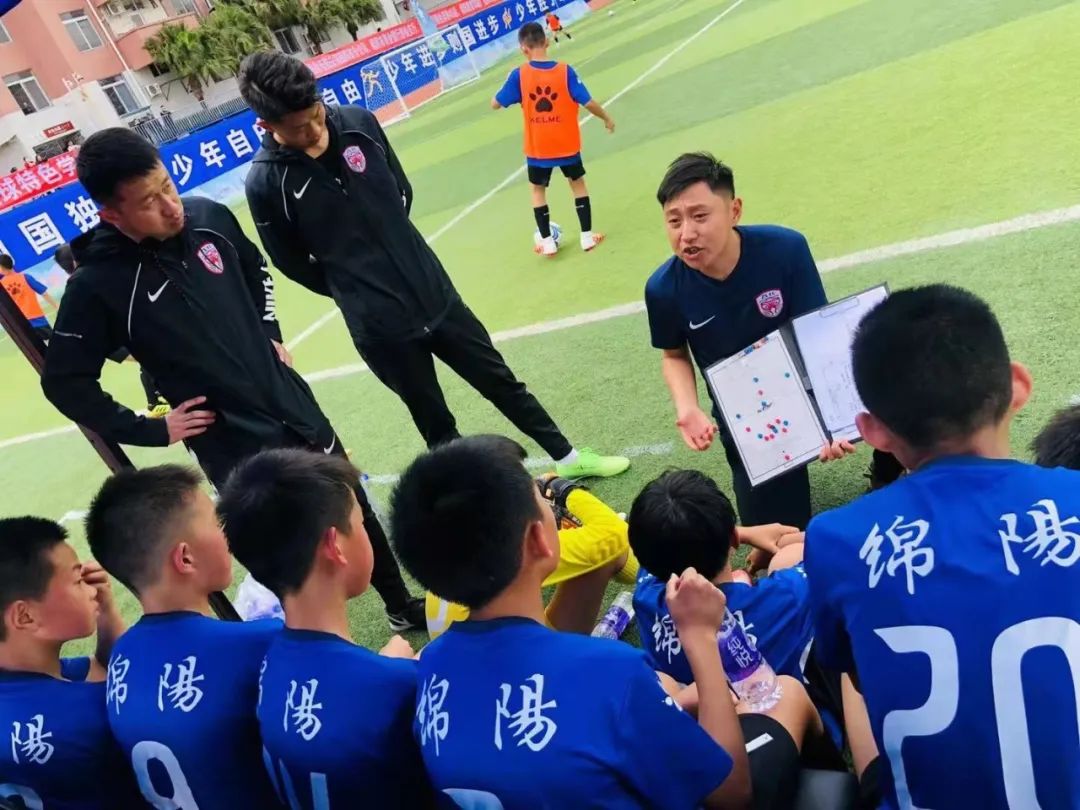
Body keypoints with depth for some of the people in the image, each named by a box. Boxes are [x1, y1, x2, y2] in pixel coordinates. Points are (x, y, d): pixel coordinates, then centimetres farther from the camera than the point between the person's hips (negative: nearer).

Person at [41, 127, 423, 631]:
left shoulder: (208, 218, -4)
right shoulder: (97, 285, -18)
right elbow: (63, 381, -9)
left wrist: (272, 334, 9)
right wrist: (154, 431, -9)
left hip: (296, 409, 5)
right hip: (234, 448, -5)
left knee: (355, 511, 19)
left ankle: (403, 607, 42)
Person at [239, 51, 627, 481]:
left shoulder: (358, 122, -6)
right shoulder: (266, 182, -16)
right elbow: (293, 264, -3)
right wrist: (354, 292, 6)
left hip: (434, 290, 4)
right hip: (378, 325, -4)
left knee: (503, 381, 17)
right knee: (435, 424, 11)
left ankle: (567, 457, 35)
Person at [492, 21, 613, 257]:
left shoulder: (519, 75, -13)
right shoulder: (565, 71, -13)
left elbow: (495, 104, -6)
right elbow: (588, 103, -12)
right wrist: (607, 118, 5)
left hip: (537, 148, 0)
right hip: (566, 144, 0)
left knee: (538, 190, 20)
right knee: (578, 184, 20)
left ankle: (547, 242, 20)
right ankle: (587, 236, 19)